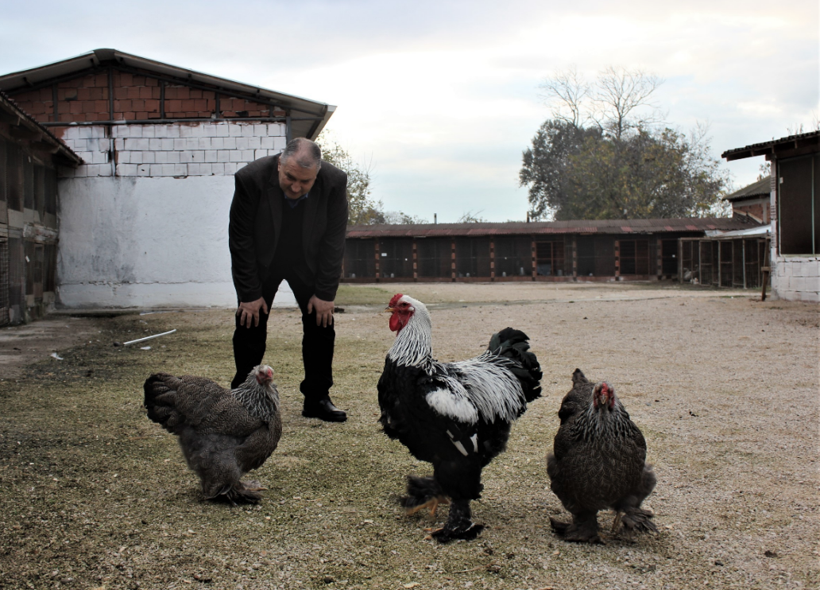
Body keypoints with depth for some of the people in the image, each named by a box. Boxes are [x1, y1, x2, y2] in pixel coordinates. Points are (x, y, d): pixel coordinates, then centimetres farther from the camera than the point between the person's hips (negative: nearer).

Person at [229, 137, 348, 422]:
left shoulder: (335, 182, -26)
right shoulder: (251, 178, -30)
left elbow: (334, 241, -15)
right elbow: (240, 239, -20)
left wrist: (325, 293, -15)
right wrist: (249, 293, -19)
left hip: (308, 262, 2)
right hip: (261, 262, -1)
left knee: (321, 324, -1)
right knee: (250, 326, -4)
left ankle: (317, 398, 11)